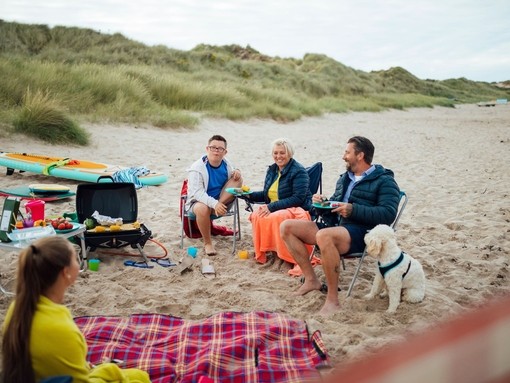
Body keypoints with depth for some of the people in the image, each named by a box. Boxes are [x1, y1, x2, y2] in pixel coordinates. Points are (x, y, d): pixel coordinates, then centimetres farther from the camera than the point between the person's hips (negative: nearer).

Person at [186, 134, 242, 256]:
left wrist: (237, 172, -11)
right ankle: (207, 243, -20)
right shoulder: (197, 167, -18)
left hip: (220, 201, 5)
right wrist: (214, 203, -42)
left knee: (238, 179, -10)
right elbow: (197, 192, -26)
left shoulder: (226, 164, -2)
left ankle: (220, 204, -24)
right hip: (199, 201, -5)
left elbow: (234, 180, 15)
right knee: (202, 209, -42)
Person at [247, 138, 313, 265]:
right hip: (274, 209, 6)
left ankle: (289, 257, -24)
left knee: (275, 217, -37)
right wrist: (249, 195, 3)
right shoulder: (272, 170, 14)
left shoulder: (299, 171, -10)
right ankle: (261, 252, -11)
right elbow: (267, 194, 22)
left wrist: (272, 207, -24)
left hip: (297, 210, -6)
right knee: (256, 216, -25)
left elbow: (298, 198, -20)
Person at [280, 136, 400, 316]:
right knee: (286, 227, -4)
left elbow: (388, 214, -16)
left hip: (362, 233, -8)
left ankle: (333, 300, -28)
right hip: (334, 226, 8)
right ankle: (311, 280, -1)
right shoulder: (345, 178, 22)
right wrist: (323, 201, 9)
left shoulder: (384, 181, -2)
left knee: (324, 236, -40)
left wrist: (353, 210, -24)